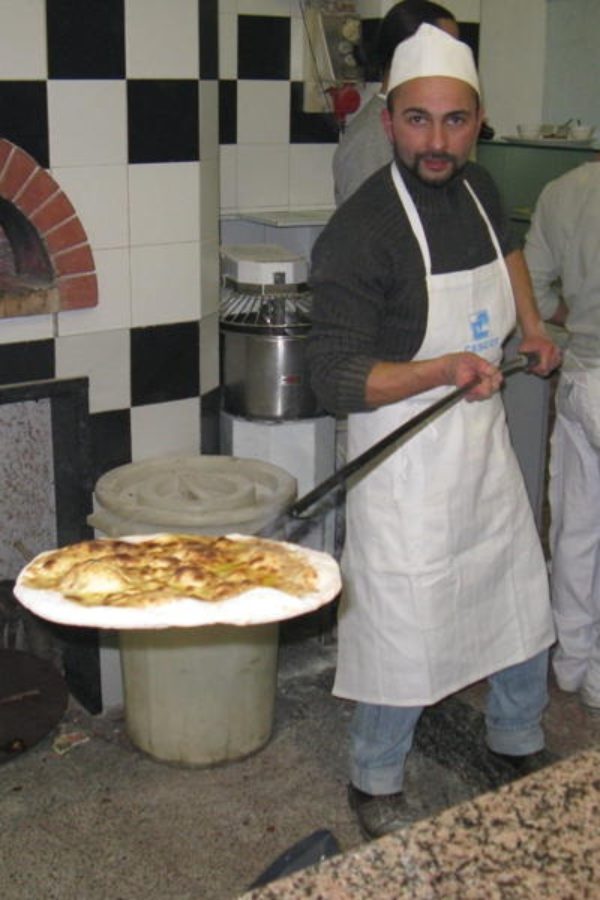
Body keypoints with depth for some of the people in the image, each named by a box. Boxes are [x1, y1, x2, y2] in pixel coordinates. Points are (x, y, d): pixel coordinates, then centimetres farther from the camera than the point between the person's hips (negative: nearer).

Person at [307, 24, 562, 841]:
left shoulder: (476, 188, 2)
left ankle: (518, 741, 47)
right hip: (406, 461, -8)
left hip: (486, 443, 8)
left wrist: (531, 325, 19)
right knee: (405, 634, 3)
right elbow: (336, 380, -24)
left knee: (523, 604, 21)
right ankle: (376, 783, 30)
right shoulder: (360, 232, -22)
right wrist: (446, 369, -35)